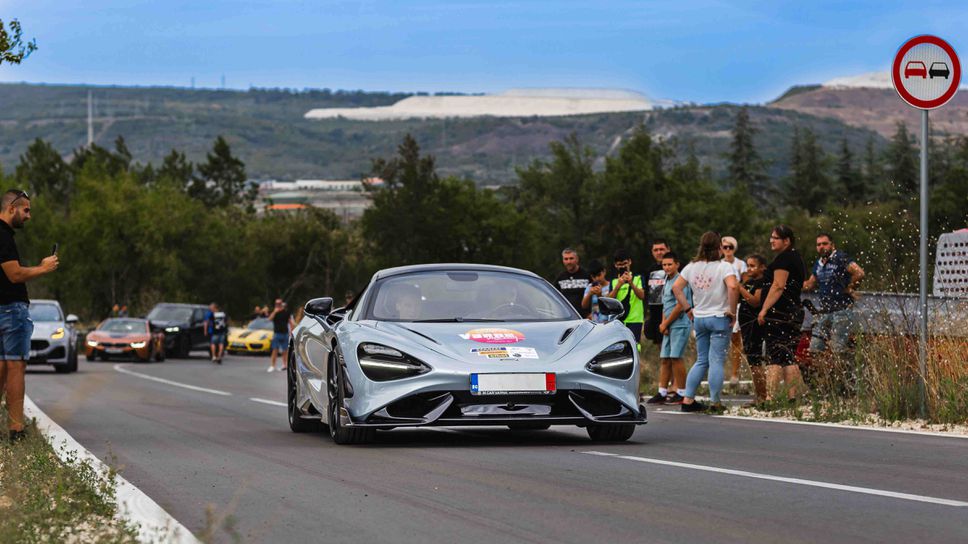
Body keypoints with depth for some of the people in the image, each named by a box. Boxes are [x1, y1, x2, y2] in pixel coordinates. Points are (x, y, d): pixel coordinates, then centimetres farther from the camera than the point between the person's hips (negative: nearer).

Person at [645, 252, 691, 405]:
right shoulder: (667, 282, 17)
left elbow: (680, 306, -16)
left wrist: (666, 323, -9)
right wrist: (663, 324, 5)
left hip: (680, 325, -9)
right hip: (669, 327, 9)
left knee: (676, 357, -9)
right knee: (664, 358, 7)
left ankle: (681, 393, -4)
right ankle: (662, 393, 9)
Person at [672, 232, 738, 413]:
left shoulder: (691, 267, 6)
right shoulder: (723, 267, -10)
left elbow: (676, 287, 6)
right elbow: (732, 286, -25)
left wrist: (688, 308, 9)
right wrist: (732, 310, -15)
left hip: (699, 318, 5)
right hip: (719, 318, -5)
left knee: (701, 361, 14)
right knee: (716, 361, -3)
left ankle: (688, 400, 9)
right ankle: (715, 403, -3)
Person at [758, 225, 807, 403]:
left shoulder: (783, 258, -11)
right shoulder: (796, 257, 20)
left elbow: (778, 286, -19)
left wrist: (764, 309, -20)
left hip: (778, 313, -10)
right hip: (794, 312, 10)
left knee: (775, 357, -12)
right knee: (789, 358, 11)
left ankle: (770, 398, -17)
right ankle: (793, 397, 10)